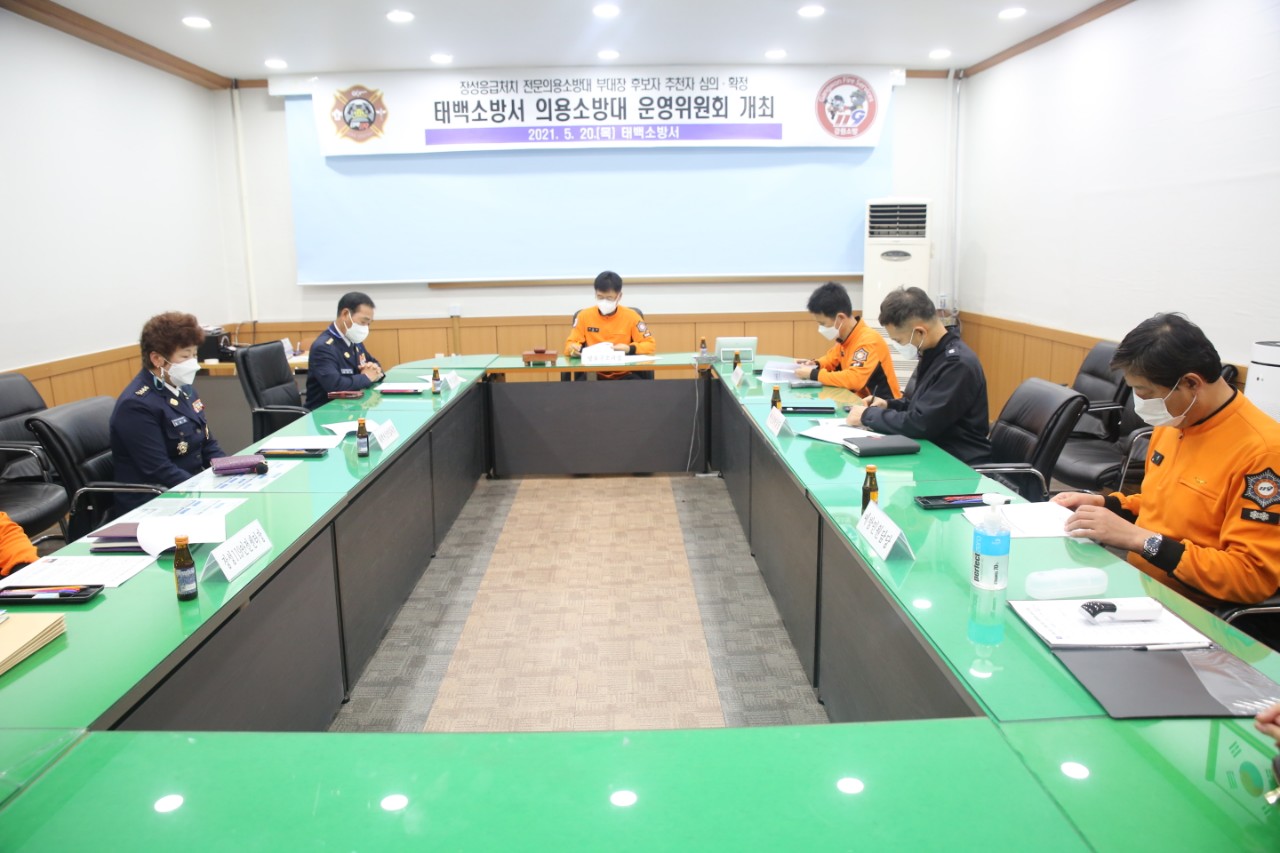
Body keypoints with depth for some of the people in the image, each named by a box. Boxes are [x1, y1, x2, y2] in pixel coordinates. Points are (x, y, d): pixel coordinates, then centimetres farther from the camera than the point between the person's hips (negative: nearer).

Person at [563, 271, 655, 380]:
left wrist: (630, 348, -18)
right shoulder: (584, 315, 3)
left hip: (624, 375, 0)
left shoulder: (631, 316, 0)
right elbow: (570, 344, 8)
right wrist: (574, 348, -17)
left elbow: (651, 345, 1)